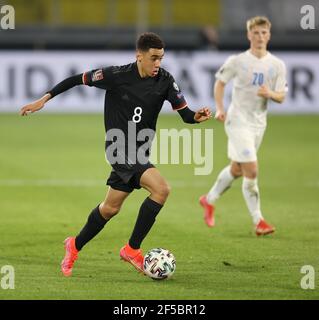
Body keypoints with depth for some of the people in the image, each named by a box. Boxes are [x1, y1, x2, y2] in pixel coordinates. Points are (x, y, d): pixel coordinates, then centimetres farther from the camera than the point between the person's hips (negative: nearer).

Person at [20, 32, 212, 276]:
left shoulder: (165, 80, -3)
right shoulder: (117, 76, -14)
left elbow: (184, 113, -5)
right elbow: (78, 80, -3)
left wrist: (196, 117, -28)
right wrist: (44, 99, -3)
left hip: (139, 153, 6)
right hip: (121, 149, -6)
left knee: (111, 208, 15)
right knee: (161, 189, -23)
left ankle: (75, 246, 37)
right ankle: (132, 249, -11)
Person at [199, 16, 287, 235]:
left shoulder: (277, 65, 2)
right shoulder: (237, 62, -7)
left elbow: (281, 97, 2)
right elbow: (220, 82, 6)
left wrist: (271, 94, -21)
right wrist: (220, 109, -6)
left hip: (259, 124, 5)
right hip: (238, 121, -5)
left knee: (236, 169, 18)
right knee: (251, 170, -14)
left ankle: (209, 200, 41)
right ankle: (258, 221, -8)